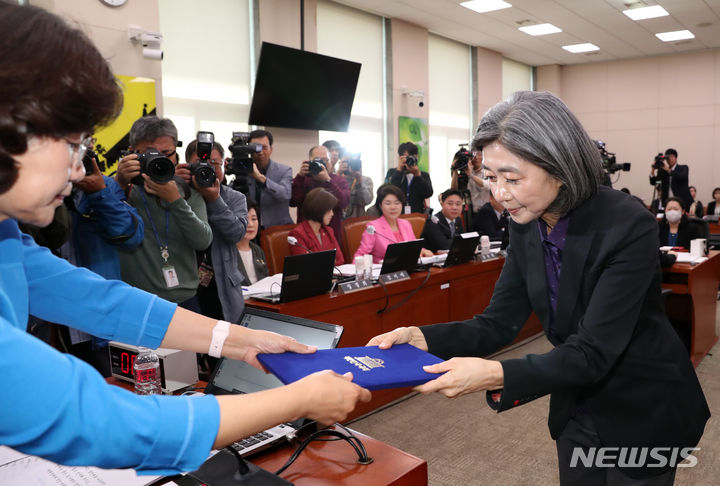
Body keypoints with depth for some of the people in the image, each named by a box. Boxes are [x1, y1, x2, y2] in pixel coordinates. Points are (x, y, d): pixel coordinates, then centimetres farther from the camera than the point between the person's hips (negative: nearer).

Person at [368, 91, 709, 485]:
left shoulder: (628, 227, -29)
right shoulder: (525, 227, -10)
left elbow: (593, 352, -32)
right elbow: (498, 323, -9)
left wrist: (495, 375, -45)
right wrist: (420, 337, -25)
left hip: (644, 409, -5)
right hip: (578, 405, 5)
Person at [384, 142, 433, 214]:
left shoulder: (424, 175, 12)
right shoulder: (391, 173, 10)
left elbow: (428, 194, -4)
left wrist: (418, 175, -13)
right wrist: (399, 170, -9)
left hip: (417, 214, 1)